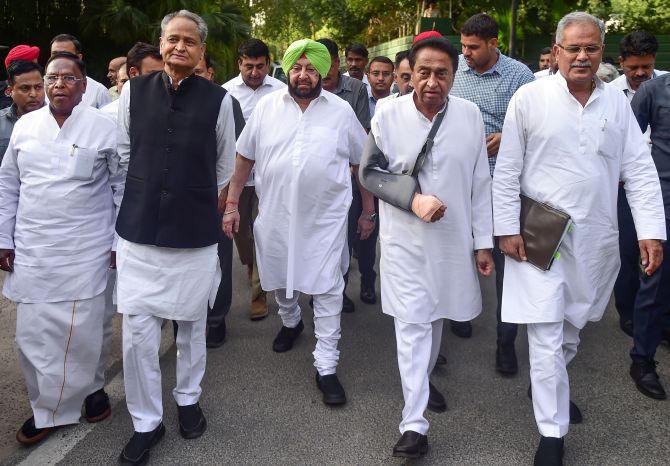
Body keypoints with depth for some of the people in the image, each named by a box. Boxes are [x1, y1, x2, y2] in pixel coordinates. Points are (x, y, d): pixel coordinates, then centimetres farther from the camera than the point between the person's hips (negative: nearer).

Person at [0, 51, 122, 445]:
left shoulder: (104, 127, -4)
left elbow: (123, 185, 0)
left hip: (85, 251, -3)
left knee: (81, 332, 4)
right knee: (33, 335, 7)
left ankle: (87, 391, 28)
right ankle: (48, 408, 24)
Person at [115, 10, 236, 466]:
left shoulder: (219, 99, -4)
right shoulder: (133, 91, 1)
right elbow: (124, 152, 13)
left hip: (196, 232, 0)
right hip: (139, 229, 1)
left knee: (193, 325, 14)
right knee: (137, 334, 1)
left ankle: (188, 398, 39)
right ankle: (146, 422, 21)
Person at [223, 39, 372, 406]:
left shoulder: (341, 111, -1)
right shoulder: (266, 106, 1)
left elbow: (362, 163, 6)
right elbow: (244, 158, 6)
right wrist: (232, 203, 3)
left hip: (325, 217, -2)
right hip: (275, 214, 2)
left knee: (328, 290, -2)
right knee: (280, 278, 20)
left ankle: (326, 366, 8)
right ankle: (290, 321, 51)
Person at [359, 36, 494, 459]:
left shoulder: (471, 115, -6)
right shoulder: (388, 114, -11)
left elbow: (480, 183, 0)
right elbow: (369, 173, -2)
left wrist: (484, 243, 1)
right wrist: (412, 198, -17)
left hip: (453, 237, 2)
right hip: (404, 237, -2)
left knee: (436, 316, 19)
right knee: (412, 325, -4)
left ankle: (424, 378, 46)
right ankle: (414, 424, 2)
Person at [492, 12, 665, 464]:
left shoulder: (617, 101, 5)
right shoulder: (529, 97, -5)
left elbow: (640, 171, 3)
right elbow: (507, 170, -4)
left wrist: (652, 232, -5)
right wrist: (507, 229, -9)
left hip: (596, 239, 4)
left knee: (573, 325, 19)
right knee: (546, 335, -2)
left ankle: (548, 387, 45)